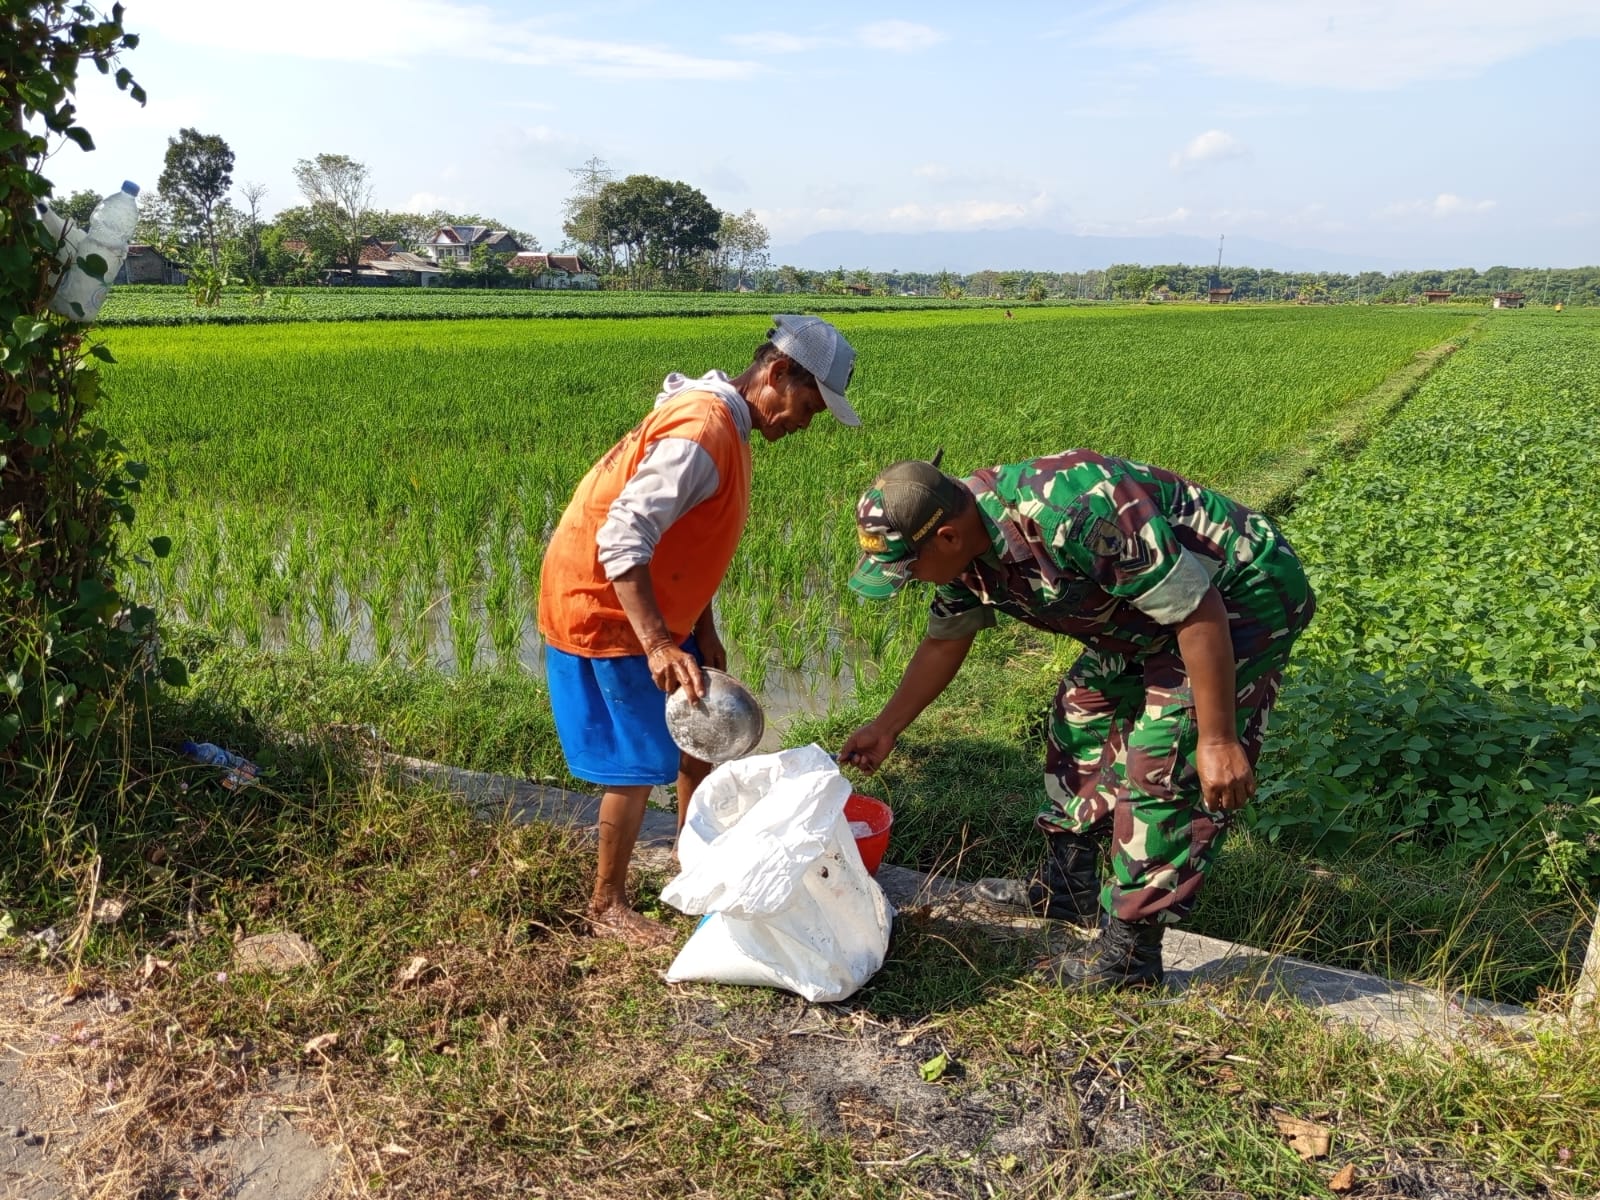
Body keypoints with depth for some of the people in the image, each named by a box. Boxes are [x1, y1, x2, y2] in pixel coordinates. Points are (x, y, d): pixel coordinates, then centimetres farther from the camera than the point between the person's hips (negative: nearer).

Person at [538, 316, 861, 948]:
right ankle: (607, 905, 18)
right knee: (639, 763, -1)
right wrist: (657, 644, -35)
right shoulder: (702, 430, -25)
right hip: (603, 610, -10)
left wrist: (702, 632, 8)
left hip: (654, 614, 10)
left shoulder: (723, 423, 7)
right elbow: (622, 539, -32)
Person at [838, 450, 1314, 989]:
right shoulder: (965, 548, -8)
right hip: (1151, 605, 9)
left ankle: (1129, 951, 2)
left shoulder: (1069, 515, -37)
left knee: (1163, 765, -11)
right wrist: (885, 728, 18)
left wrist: (1218, 741, -26)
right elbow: (944, 642, 11)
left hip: (1238, 600, -9)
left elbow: (1199, 611, -31)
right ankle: (1066, 888, 27)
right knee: (1081, 718, 13)